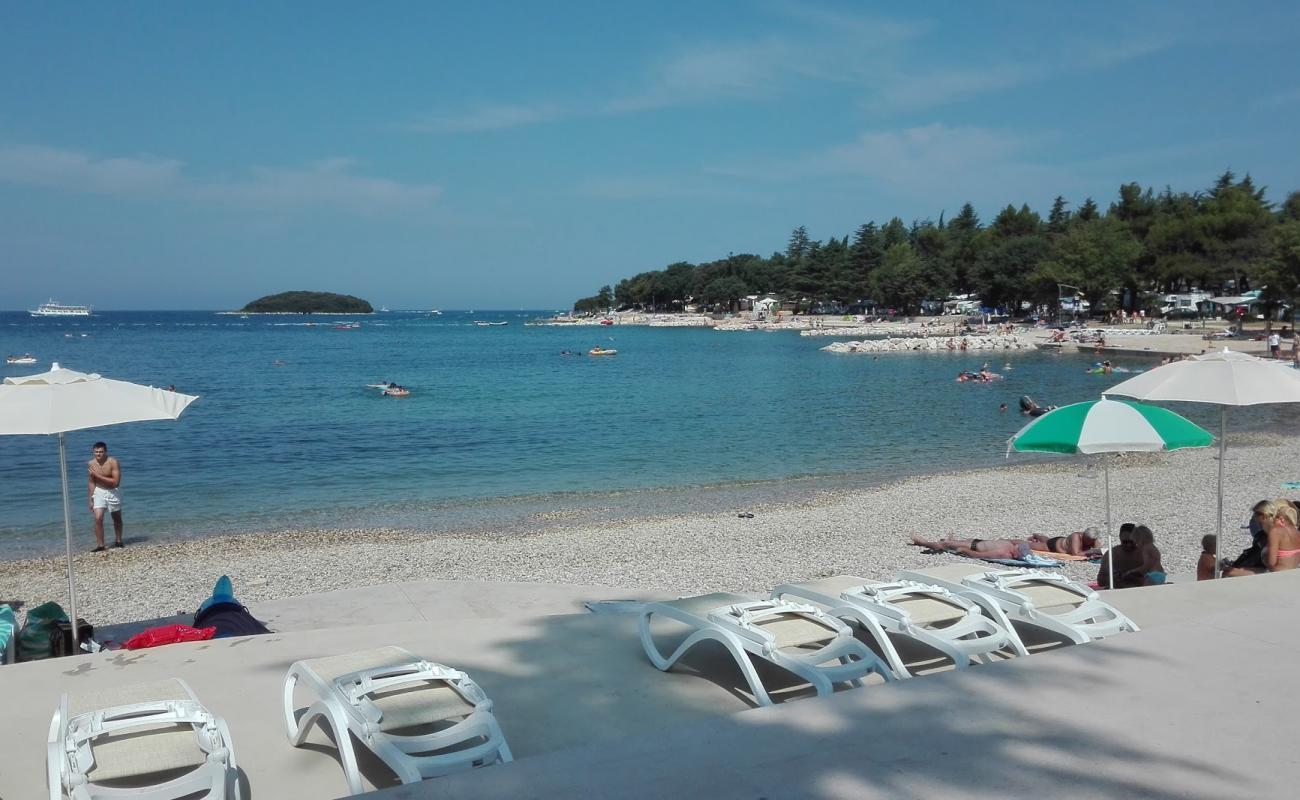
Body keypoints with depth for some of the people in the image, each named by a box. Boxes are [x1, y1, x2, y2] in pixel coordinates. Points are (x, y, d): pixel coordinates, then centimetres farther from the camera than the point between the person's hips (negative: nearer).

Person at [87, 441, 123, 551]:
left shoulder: (113, 462, -19)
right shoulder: (91, 464, -6)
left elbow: (116, 482, -25)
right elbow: (91, 482, 5)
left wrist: (98, 476, -27)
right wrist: (90, 499, 4)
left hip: (113, 492, -2)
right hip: (99, 492, 2)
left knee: (117, 518, 14)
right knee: (98, 518, -13)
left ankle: (118, 541, 33)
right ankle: (100, 545, -6)